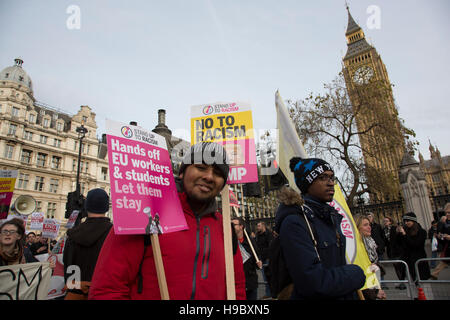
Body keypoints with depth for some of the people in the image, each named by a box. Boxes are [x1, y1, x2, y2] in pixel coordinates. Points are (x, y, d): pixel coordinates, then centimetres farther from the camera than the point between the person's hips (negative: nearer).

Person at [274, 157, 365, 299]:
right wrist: (356, 274, -17)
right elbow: (311, 282, -30)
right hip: (314, 296, -8)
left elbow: (340, 263, 13)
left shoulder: (331, 216, 3)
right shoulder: (294, 222, -24)